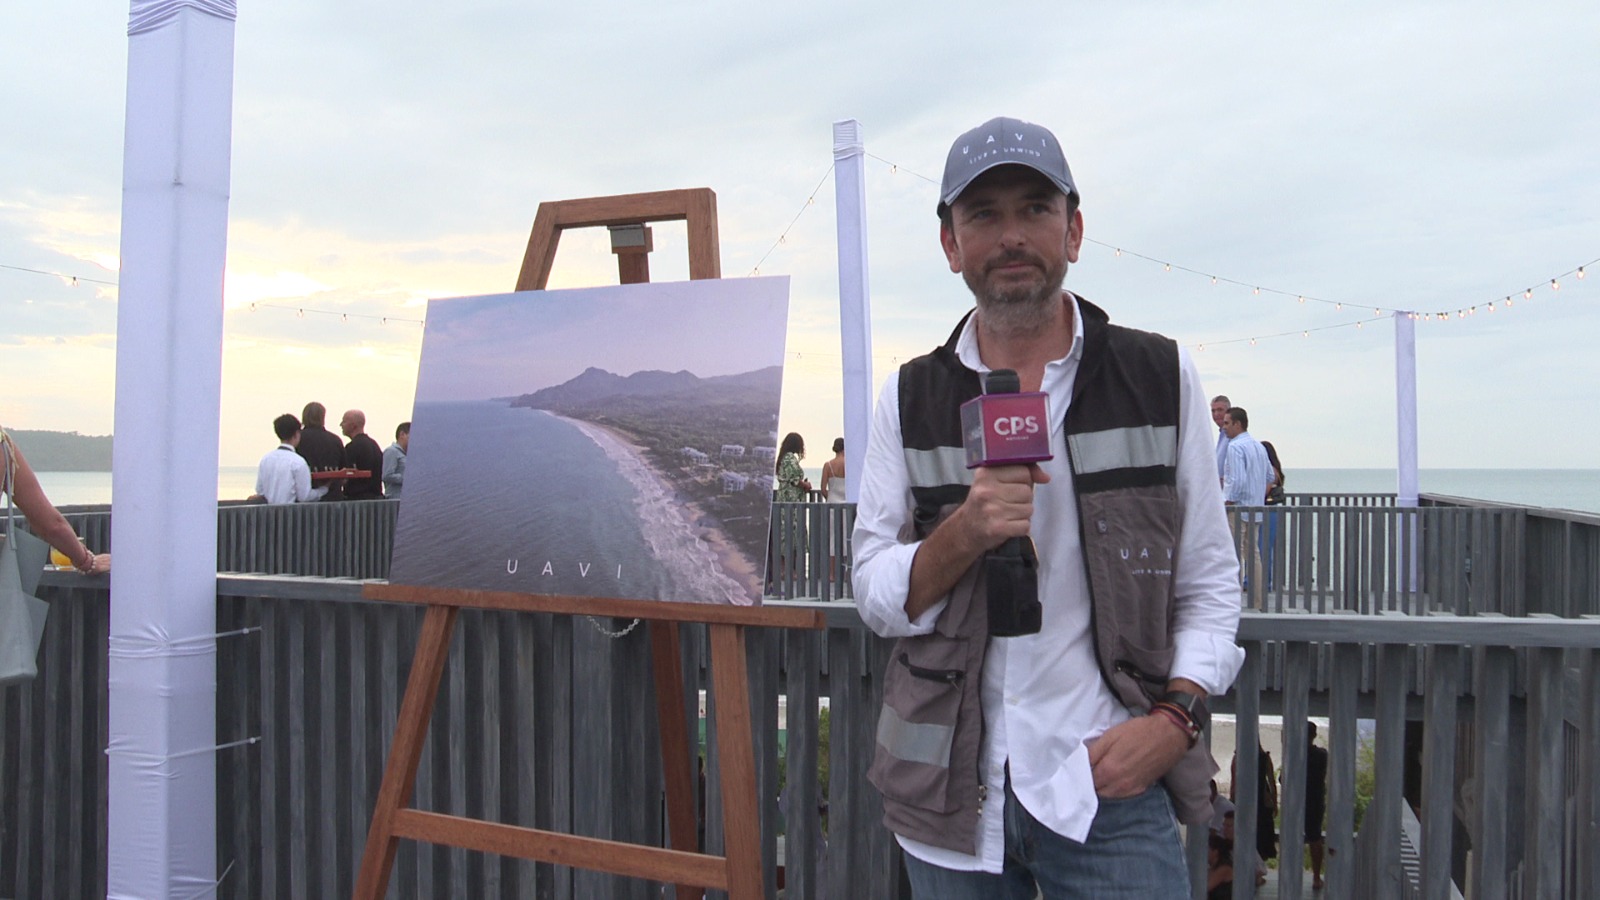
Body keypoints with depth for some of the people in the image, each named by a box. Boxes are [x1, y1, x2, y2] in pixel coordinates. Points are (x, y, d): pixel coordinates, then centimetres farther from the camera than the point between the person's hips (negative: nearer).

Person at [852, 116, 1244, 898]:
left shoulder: (1161, 378, 0)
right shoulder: (909, 400, 2)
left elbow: (1209, 580, 2)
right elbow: (875, 597, 0)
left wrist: (1175, 717, -12)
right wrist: (964, 532, -18)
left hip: (1107, 781, -1)